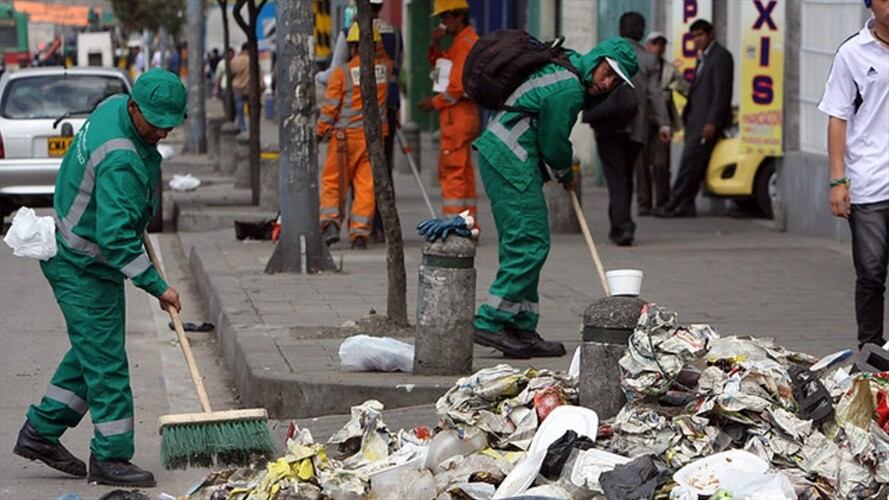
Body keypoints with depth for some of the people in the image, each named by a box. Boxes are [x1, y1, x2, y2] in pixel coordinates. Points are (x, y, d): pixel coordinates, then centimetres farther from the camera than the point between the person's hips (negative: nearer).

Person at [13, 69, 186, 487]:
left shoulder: (114, 106, -1)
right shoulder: (121, 161, -31)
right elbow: (117, 237, -33)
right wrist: (157, 286, -29)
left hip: (77, 258, 10)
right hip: (82, 266, -10)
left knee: (93, 351, 17)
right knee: (105, 360, -6)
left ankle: (39, 433, 25)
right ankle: (110, 458, 0)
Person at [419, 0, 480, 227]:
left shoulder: (466, 42, -13)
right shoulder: (460, 42, 19)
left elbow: (458, 86, -19)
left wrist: (435, 102, -8)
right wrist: (436, 45, 5)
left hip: (458, 114, -10)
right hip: (460, 115, 10)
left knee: (452, 171, -10)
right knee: (463, 172, 13)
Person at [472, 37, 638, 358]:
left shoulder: (566, 64, 13)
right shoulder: (569, 89, -17)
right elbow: (553, 143, -10)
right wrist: (567, 175, 10)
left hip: (495, 154, 11)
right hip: (511, 162, -11)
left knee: (520, 244, 10)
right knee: (530, 243, -11)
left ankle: (521, 329, 12)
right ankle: (491, 323, -14)